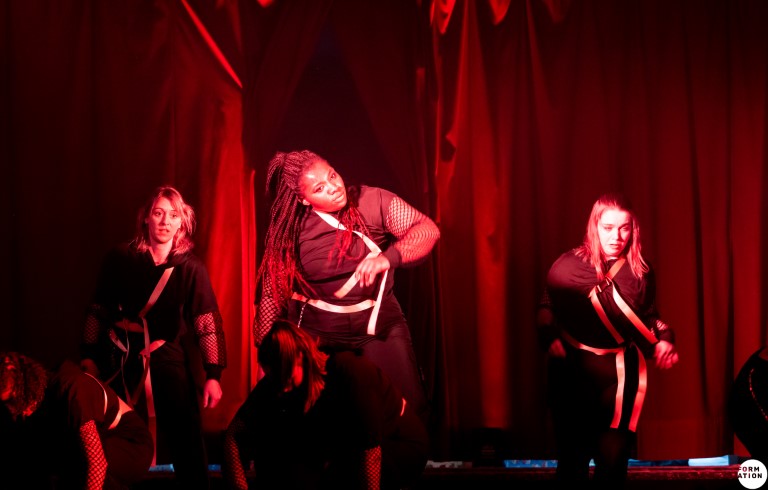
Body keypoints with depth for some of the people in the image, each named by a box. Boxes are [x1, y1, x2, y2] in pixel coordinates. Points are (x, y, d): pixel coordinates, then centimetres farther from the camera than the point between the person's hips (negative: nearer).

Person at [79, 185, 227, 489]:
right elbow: (98, 311, 5)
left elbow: (208, 324, -10)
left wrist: (213, 375, -18)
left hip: (168, 358, -1)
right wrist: (89, 356, 3)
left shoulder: (191, 269, -5)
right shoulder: (121, 259, -2)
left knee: (186, 439, -5)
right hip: (122, 360, 1)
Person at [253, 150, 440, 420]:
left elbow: (428, 230, -14)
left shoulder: (372, 202, -8)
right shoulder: (291, 231, -6)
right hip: (317, 330, 0)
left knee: (410, 407, -6)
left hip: (378, 322, 0)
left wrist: (388, 257, -32)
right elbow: (272, 292, 0)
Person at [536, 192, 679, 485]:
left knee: (614, 460, -3)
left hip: (618, 374, 1)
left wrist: (663, 340, -7)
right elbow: (547, 308, 6)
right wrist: (551, 338, -11)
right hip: (572, 372, 0)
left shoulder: (640, 272, -1)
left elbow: (648, 316, 11)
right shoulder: (569, 266, -6)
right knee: (572, 458, 7)